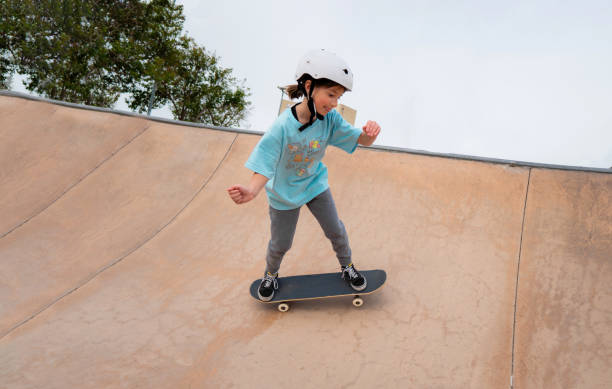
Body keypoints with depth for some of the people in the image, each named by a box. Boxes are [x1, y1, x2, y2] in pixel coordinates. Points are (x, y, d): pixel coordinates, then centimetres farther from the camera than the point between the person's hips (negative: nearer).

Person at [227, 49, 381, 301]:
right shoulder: (283, 126, -33)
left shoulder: (330, 119, -20)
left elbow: (360, 140, -16)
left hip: (315, 184, 3)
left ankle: (347, 267, 44)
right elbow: (265, 166, -34)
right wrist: (251, 191, -55)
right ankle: (270, 274, 48)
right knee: (281, 244, 15)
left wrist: (369, 133, -43)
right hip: (284, 193, -3)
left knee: (336, 230, 14)